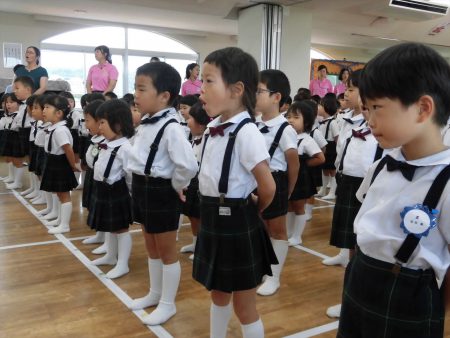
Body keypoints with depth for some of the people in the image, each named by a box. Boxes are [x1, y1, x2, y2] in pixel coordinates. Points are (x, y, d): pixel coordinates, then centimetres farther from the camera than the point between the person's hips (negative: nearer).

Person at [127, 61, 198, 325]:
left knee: (167, 251, 7)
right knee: (152, 248, 22)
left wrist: (176, 186, -18)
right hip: (144, 190, 9)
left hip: (162, 194, -9)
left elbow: (189, 165, -35)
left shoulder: (171, 128, -24)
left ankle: (168, 304, 23)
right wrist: (143, 184, 13)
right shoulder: (146, 123, 5)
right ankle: (155, 294, 40)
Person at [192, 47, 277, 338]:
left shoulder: (246, 132, -21)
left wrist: (250, 213, -4)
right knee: (218, 294, 25)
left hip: (237, 225, -8)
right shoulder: (213, 128, 4)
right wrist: (213, 213, 11)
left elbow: (268, 188, -22)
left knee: (244, 306, 10)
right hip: (212, 220, 8)